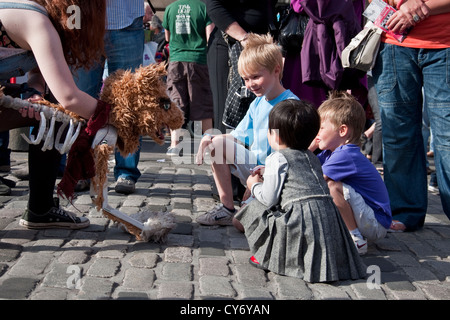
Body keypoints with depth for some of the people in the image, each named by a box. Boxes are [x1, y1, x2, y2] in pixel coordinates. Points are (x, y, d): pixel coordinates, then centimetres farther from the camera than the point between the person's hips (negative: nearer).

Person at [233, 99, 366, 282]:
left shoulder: (277, 159, 0)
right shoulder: (311, 157, 24)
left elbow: (269, 199, -3)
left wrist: (254, 186, 19)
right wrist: (267, 178, 39)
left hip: (301, 217, -8)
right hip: (328, 215, 8)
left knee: (256, 208, 9)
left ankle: (268, 257, 14)